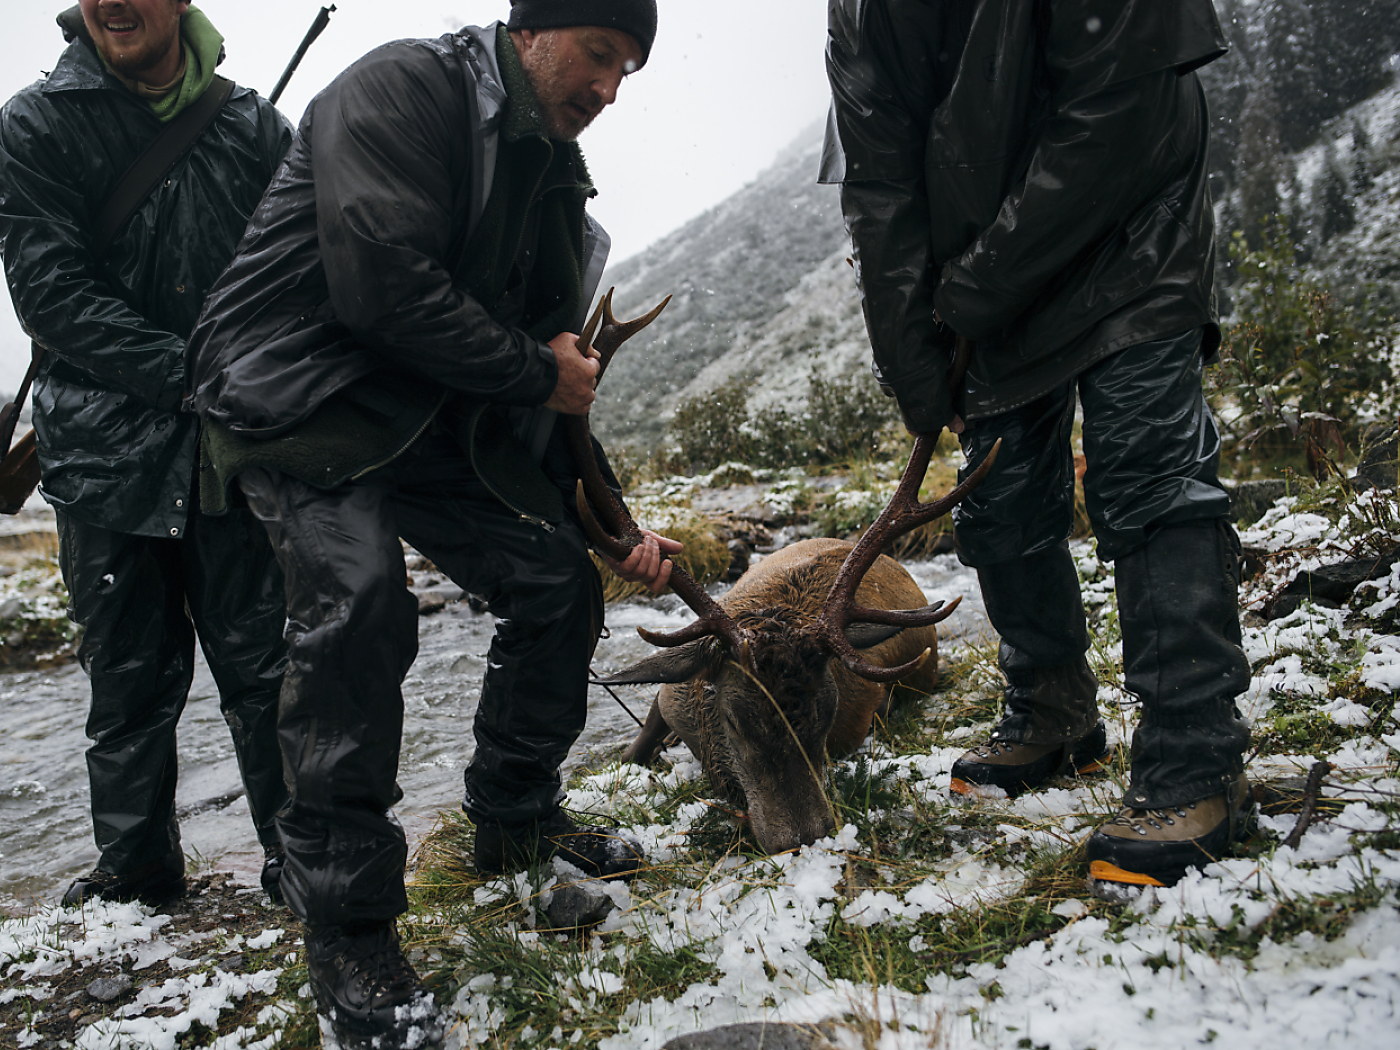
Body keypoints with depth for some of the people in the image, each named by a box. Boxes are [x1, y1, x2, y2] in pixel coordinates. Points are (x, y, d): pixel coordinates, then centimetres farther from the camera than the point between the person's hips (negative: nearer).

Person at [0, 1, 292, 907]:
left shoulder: (254, 125, 9)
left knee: (261, 660, 1)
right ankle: (136, 865, 25)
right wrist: (187, 375, -15)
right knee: (131, 670, 8)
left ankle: (296, 855, 13)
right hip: (108, 444, 0)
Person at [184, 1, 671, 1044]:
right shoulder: (403, 88, -15)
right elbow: (381, 284, -28)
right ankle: (347, 927, -15)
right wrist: (534, 370, -16)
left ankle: (515, 817, 22)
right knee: (361, 600, -29)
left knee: (558, 578, 2)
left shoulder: (554, 175, 10)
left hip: (434, 413, 8)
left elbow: (557, 369, 12)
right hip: (296, 399, -8)